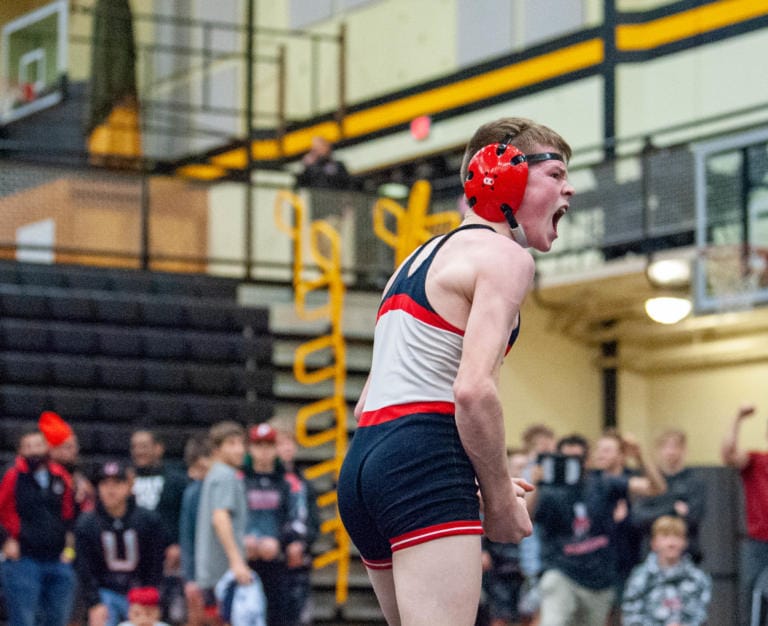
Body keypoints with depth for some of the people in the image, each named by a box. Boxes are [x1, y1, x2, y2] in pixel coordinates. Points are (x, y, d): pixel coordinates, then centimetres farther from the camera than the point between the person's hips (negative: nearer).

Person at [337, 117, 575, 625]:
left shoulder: (425, 255, 26)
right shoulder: (504, 256, -3)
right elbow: (473, 390, -18)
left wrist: (488, 482, 23)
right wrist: (500, 498, -6)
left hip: (364, 464, 10)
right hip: (425, 466, -10)